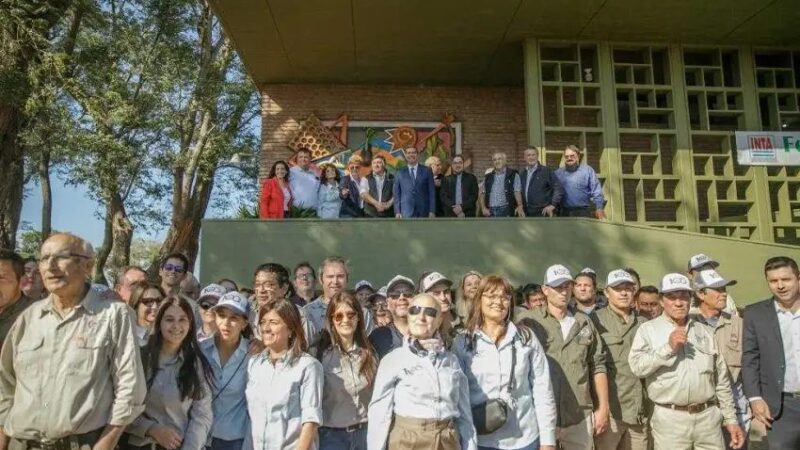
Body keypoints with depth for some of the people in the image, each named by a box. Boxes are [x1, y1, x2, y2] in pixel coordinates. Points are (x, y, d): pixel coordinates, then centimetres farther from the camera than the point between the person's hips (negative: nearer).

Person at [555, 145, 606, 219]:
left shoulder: (587, 170, 5)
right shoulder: (558, 173, 12)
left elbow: (596, 191, -1)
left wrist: (599, 208, -11)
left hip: (585, 212, -2)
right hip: (565, 213, 2)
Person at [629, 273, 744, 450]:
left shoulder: (705, 332, 13)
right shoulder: (648, 329, 1)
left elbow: (721, 380, 15)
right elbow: (637, 366, -12)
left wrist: (731, 418, 12)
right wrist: (668, 348, -17)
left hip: (709, 416, 3)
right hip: (669, 418, -3)